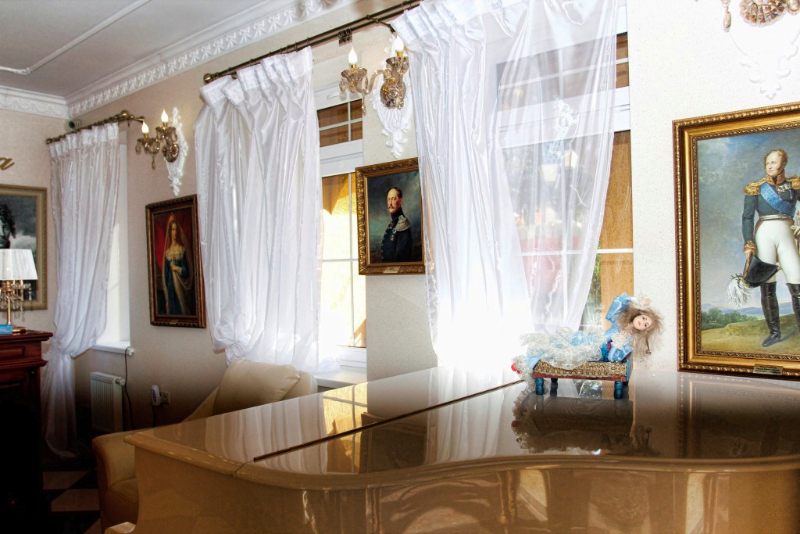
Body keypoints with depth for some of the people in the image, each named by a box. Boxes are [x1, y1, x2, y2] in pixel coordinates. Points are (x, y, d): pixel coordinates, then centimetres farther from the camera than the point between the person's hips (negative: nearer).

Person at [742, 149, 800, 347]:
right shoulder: (756, 187, 6)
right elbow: (747, 217, 1)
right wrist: (748, 244, -9)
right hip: (764, 234, -1)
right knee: (767, 286, -2)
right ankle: (774, 332, 6)